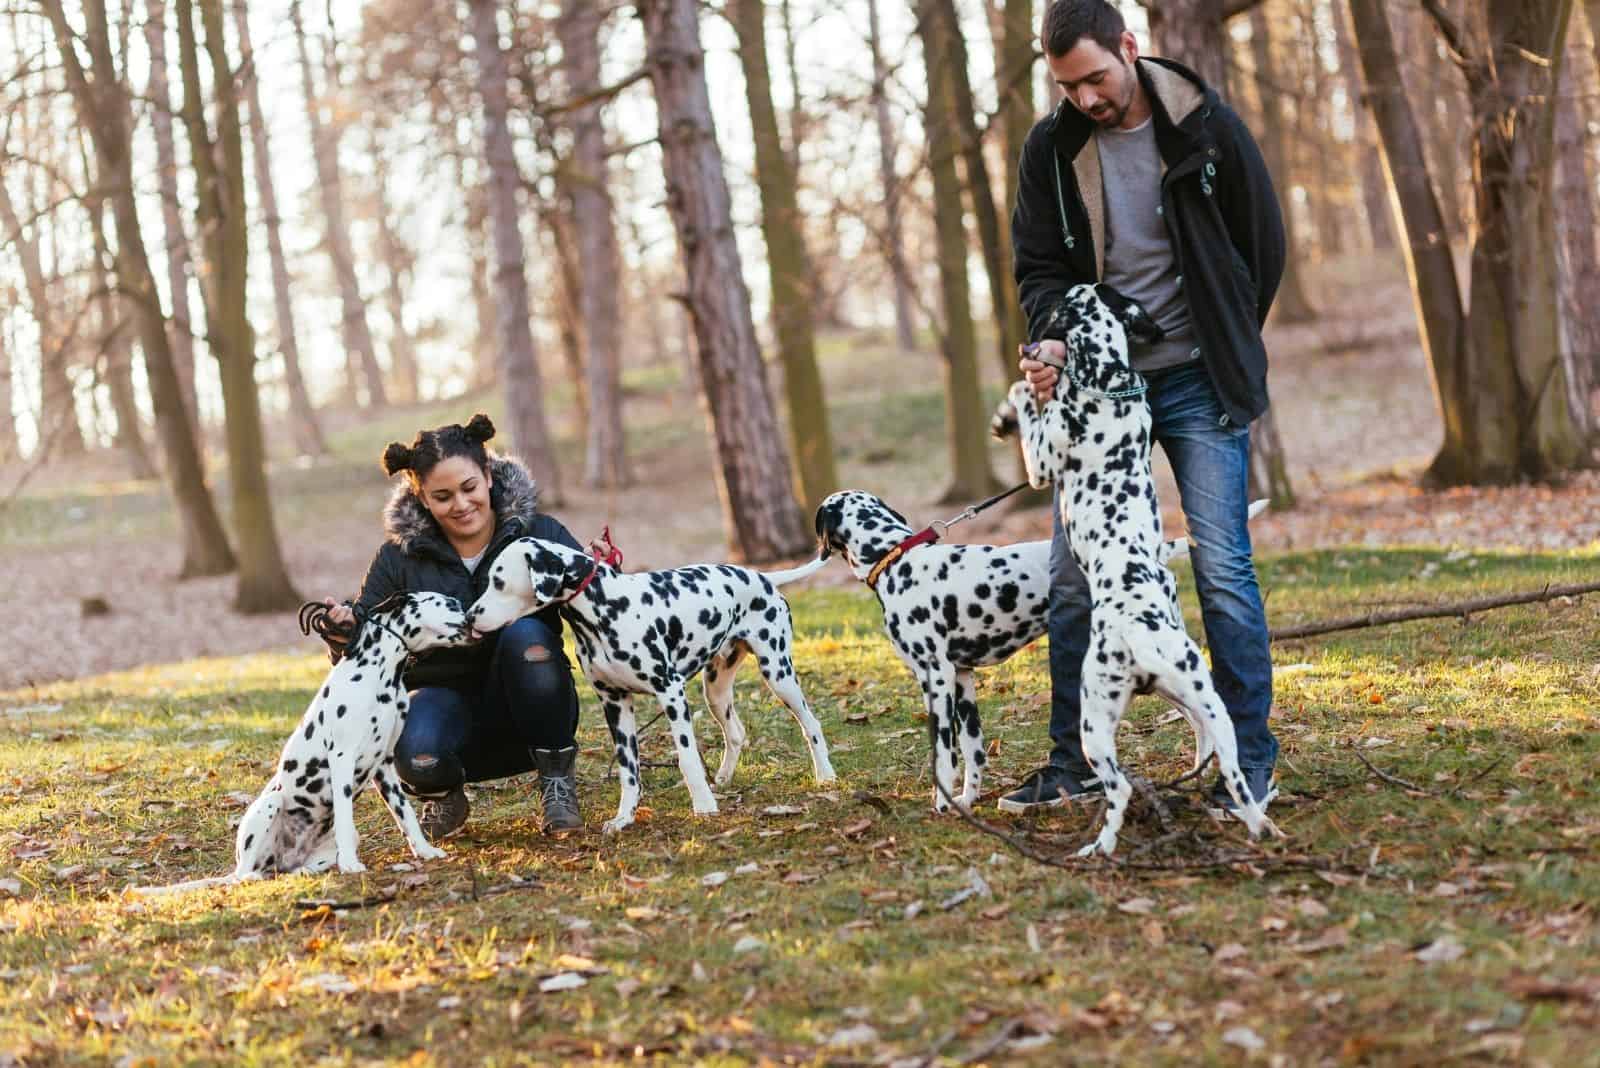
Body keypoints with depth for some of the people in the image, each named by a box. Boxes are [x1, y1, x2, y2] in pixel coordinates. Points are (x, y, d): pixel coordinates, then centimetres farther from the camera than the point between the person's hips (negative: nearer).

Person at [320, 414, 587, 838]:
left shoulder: (538, 533, -5)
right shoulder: (400, 555, -2)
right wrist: (344, 634, -23)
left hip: (527, 712, 0)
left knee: (526, 632, -32)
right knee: (417, 756, -35)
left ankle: (557, 782, -13)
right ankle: (444, 797, 5)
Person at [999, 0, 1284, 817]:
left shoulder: (1207, 128, -7)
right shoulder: (1051, 148, 0)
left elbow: (1264, 246, 3)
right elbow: (1039, 266, 5)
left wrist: (1225, 348, 7)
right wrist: (1052, 339, -15)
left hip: (1197, 386, -3)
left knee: (1223, 570, -7)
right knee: (1072, 575, 3)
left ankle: (1250, 764, 2)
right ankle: (1074, 764, 14)